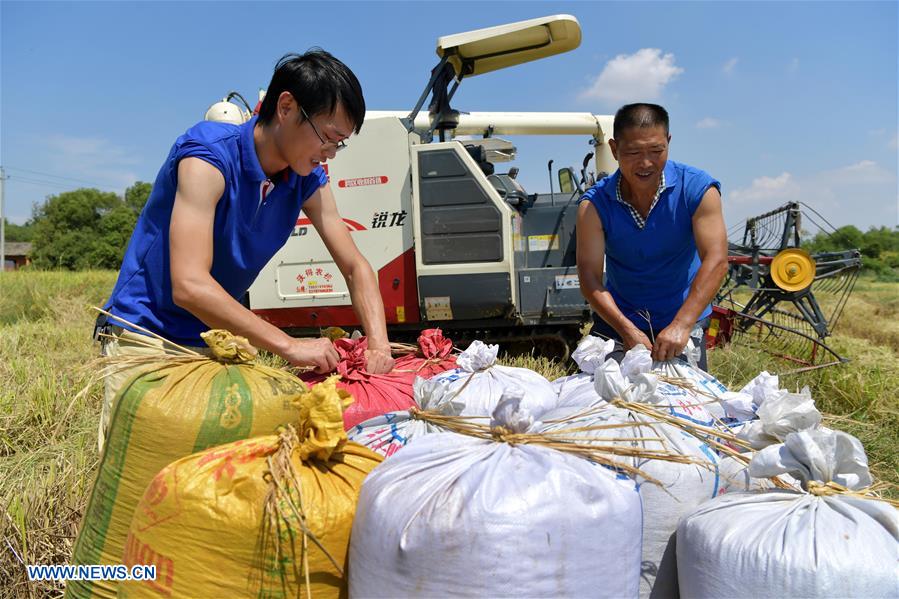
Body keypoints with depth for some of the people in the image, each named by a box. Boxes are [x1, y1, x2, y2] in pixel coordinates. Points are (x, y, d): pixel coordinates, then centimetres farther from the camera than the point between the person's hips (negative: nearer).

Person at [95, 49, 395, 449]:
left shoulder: (308, 180, -3)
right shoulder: (209, 155, -23)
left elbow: (355, 268, 0)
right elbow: (189, 285, -32)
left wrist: (378, 346, -15)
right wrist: (288, 345, -33)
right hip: (145, 334, -5)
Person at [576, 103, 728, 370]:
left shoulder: (698, 188, -13)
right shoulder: (594, 204, -13)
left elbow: (715, 261, -21)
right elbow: (589, 276, -18)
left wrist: (681, 326, -33)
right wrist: (628, 331, -30)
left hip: (684, 321, 0)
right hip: (617, 321, 1)